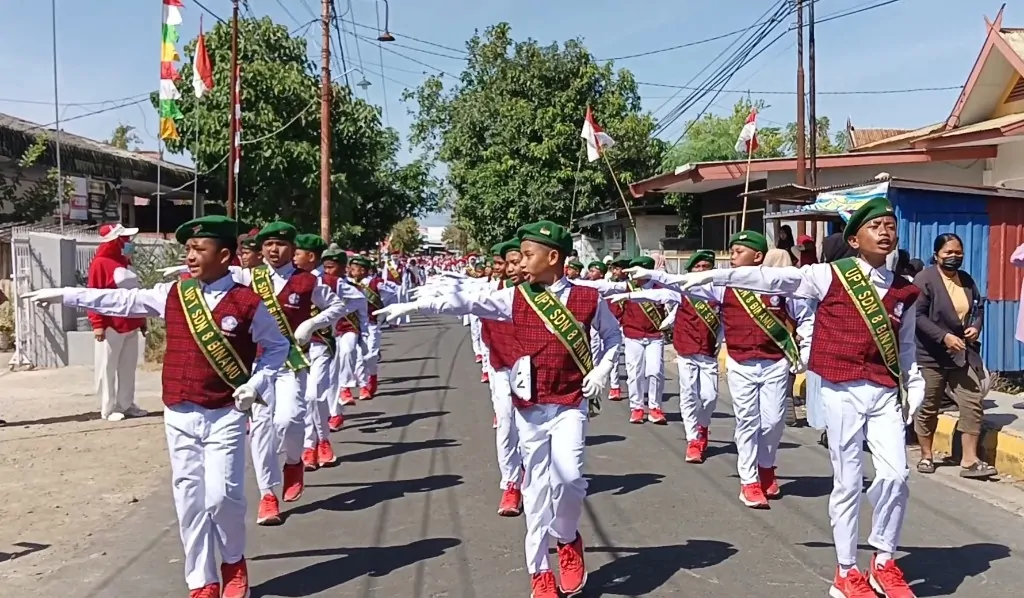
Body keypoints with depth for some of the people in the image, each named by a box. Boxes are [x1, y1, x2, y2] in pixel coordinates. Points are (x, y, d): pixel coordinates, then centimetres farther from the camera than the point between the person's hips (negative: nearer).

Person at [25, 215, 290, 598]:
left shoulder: (248, 303, -7)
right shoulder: (172, 295, 4)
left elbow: (277, 347, 5)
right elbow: (122, 301, 13)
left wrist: (256, 385, -7)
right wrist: (63, 295, 16)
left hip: (225, 416, -4)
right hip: (179, 415, 4)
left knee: (221, 496, -9)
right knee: (189, 498, 7)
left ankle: (234, 562, 20)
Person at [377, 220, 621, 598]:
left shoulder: (588, 298, -2)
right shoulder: (515, 298, 0)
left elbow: (612, 335, 14)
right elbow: (466, 302, -7)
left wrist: (601, 371, 0)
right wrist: (411, 306, -14)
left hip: (569, 405, -2)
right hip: (529, 406, 2)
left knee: (568, 476, -16)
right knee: (536, 485, 6)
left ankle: (567, 540, 16)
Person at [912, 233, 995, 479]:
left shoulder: (967, 280, 11)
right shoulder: (924, 279, -10)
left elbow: (978, 308, 20)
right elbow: (917, 315, -17)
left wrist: (976, 326, -1)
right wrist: (944, 337, -24)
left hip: (963, 354, 5)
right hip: (932, 355, -5)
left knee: (973, 404, -3)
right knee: (928, 407, 7)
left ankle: (969, 461, 1)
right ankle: (926, 455, 23)